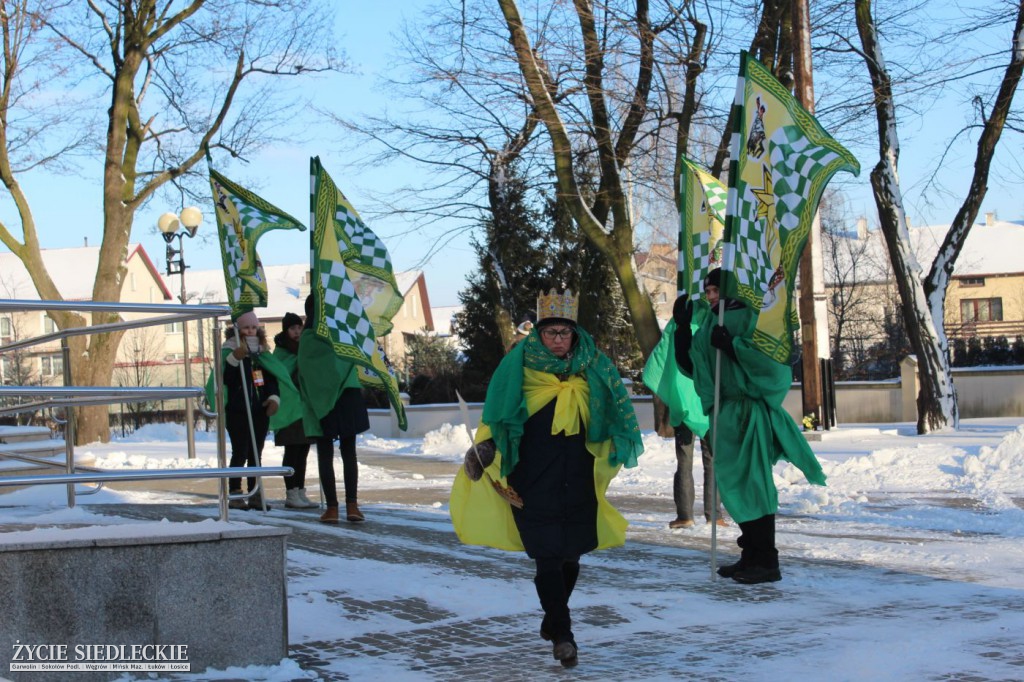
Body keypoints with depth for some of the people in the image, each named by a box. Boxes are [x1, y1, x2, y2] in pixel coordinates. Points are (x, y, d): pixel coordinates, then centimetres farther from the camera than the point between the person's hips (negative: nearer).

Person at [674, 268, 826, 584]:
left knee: (752, 485, -9)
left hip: (750, 413, -8)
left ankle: (766, 562, -7)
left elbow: (771, 359, -19)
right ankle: (751, 555, 17)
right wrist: (682, 327, 5)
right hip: (725, 415, 8)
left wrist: (731, 345, -23)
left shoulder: (750, 318, -7)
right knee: (734, 485, 10)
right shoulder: (709, 324, 15)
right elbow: (690, 365, 14)